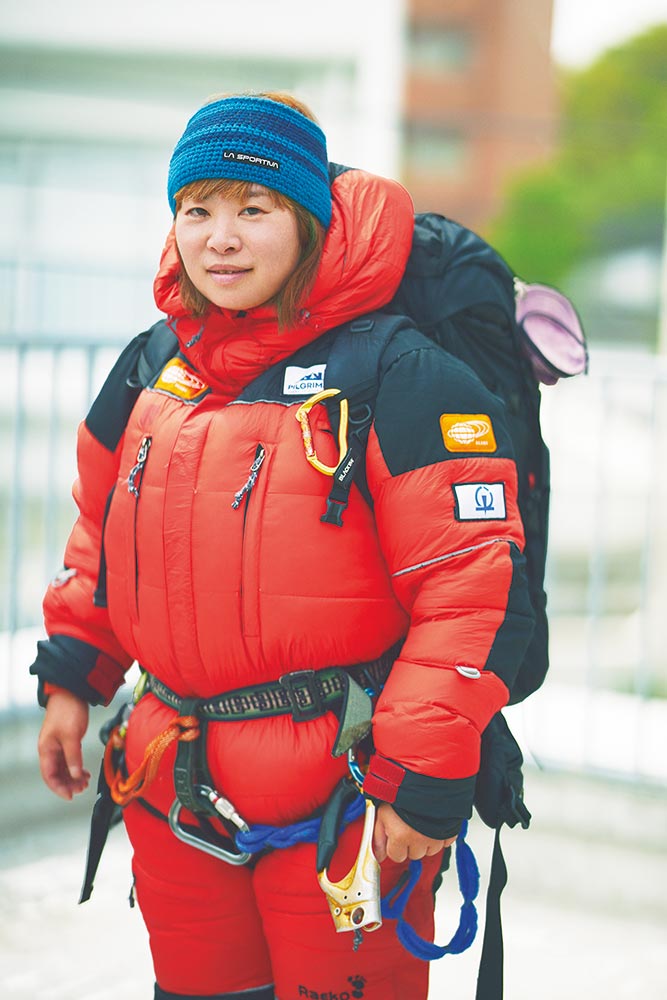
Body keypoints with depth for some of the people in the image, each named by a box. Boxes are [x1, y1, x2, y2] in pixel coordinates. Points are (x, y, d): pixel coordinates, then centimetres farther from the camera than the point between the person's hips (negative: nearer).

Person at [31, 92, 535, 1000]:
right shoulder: (151, 372, 7)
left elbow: (474, 589, -16)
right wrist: (71, 677, 18)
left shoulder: (400, 380, -13)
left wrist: (427, 779, -17)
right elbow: (102, 532, 23)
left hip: (338, 796, -6)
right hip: (174, 788, 6)